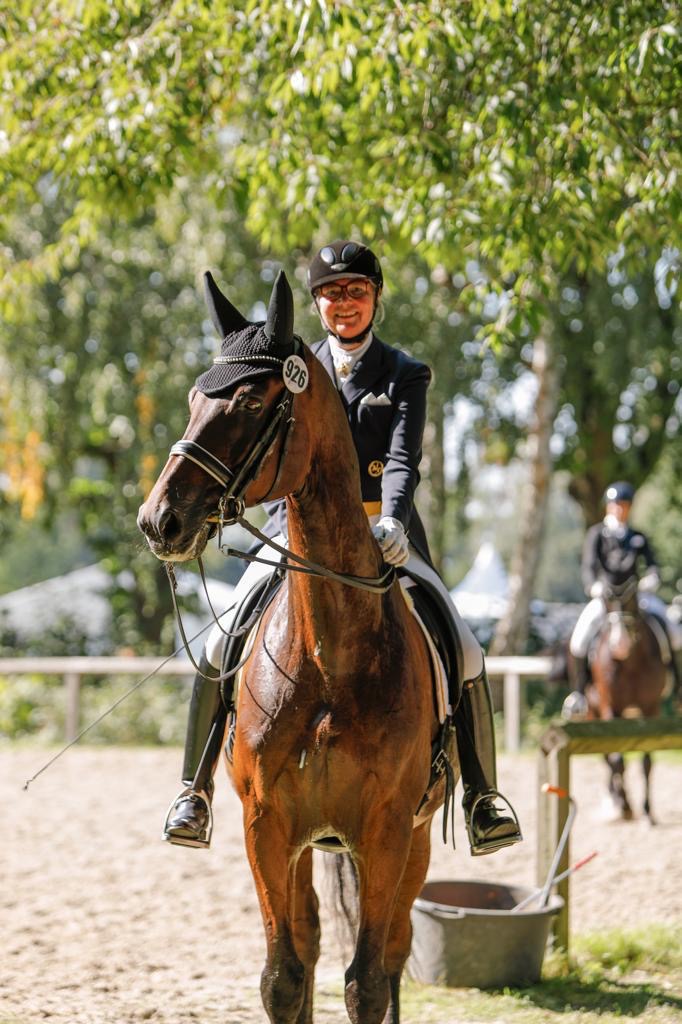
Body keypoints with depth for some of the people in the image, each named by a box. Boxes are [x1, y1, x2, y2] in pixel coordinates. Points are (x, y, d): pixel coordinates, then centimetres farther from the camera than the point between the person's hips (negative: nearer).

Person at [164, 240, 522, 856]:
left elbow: (403, 462, -8)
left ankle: (481, 796, -5)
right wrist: (289, 523, -16)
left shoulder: (405, 375, 6)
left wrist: (392, 521, -27)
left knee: (464, 653, -17)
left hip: (385, 535, -1)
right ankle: (195, 788, -5)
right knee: (221, 646, -17)